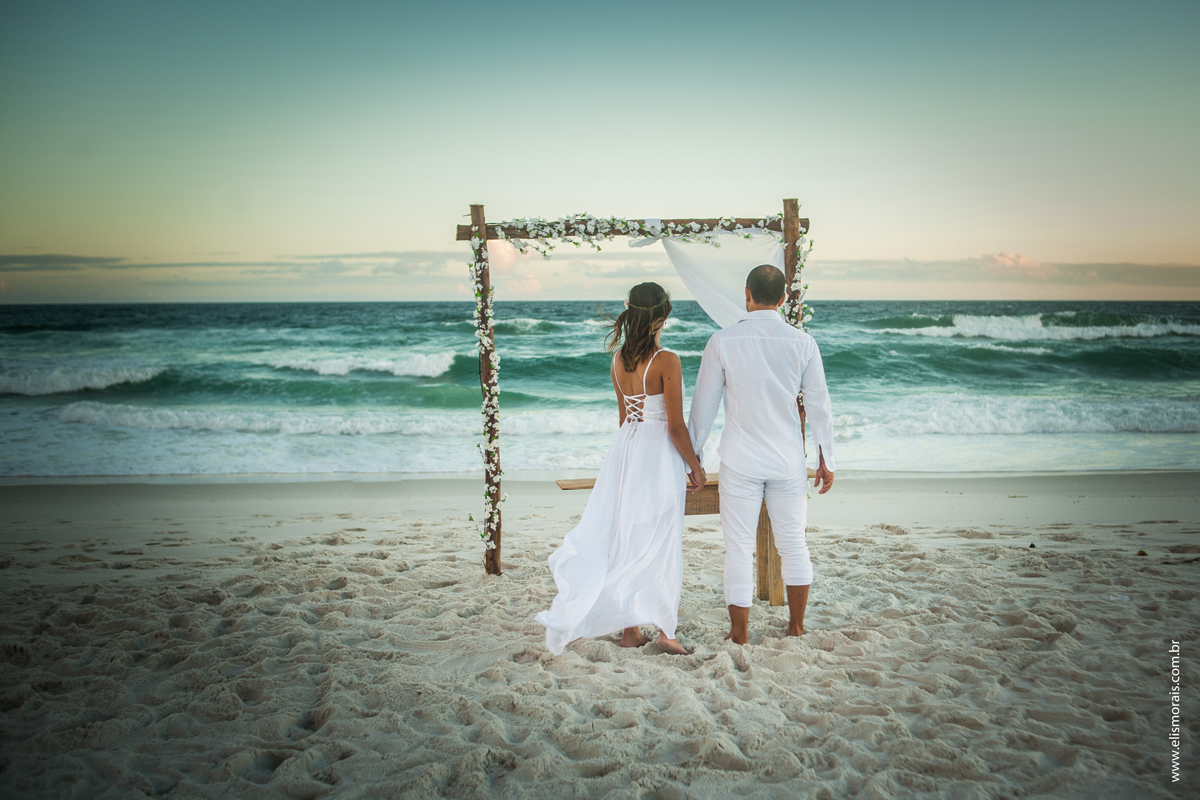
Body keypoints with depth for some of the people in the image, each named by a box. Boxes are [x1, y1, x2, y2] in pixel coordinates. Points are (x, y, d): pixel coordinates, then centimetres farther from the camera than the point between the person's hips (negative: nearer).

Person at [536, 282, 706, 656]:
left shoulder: (619, 359, 5)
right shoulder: (666, 361, -15)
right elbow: (676, 427, -14)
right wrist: (695, 467, -3)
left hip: (625, 448, 6)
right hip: (658, 454, -6)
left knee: (626, 538, 11)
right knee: (659, 543, 4)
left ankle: (630, 629, 17)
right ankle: (664, 630, 13)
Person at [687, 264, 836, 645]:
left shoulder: (722, 341, -6)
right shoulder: (802, 342, -2)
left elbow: (703, 403, -1)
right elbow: (818, 404, 2)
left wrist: (692, 455, 10)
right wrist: (826, 459, 12)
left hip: (740, 460, -2)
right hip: (788, 459, 2)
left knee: (739, 548, 5)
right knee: (793, 543, 16)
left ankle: (740, 635, 14)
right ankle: (796, 626, 28)